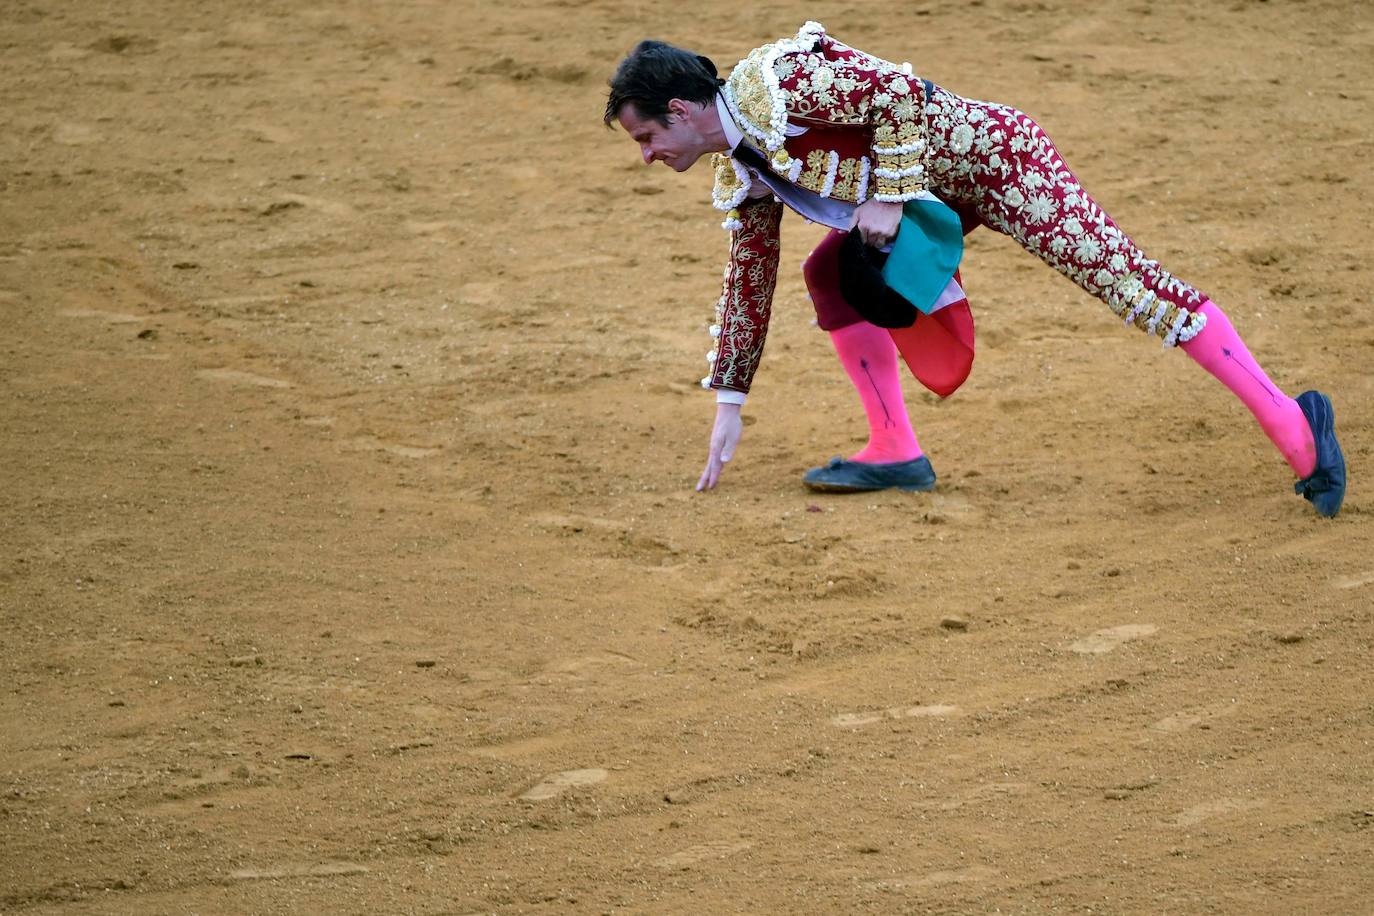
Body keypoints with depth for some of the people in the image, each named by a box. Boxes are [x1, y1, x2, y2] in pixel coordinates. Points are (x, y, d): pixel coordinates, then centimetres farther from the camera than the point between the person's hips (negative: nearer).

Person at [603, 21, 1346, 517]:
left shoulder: (773, 85, -20)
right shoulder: (740, 173, 9)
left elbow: (897, 92, -24)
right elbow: (748, 280, 17)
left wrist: (888, 194, -23)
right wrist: (728, 406, 19)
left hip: (991, 156, -10)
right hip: (943, 196, 10)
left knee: (1123, 280, -14)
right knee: (830, 274, 3)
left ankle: (1291, 424, -17)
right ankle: (895, 452, 7)